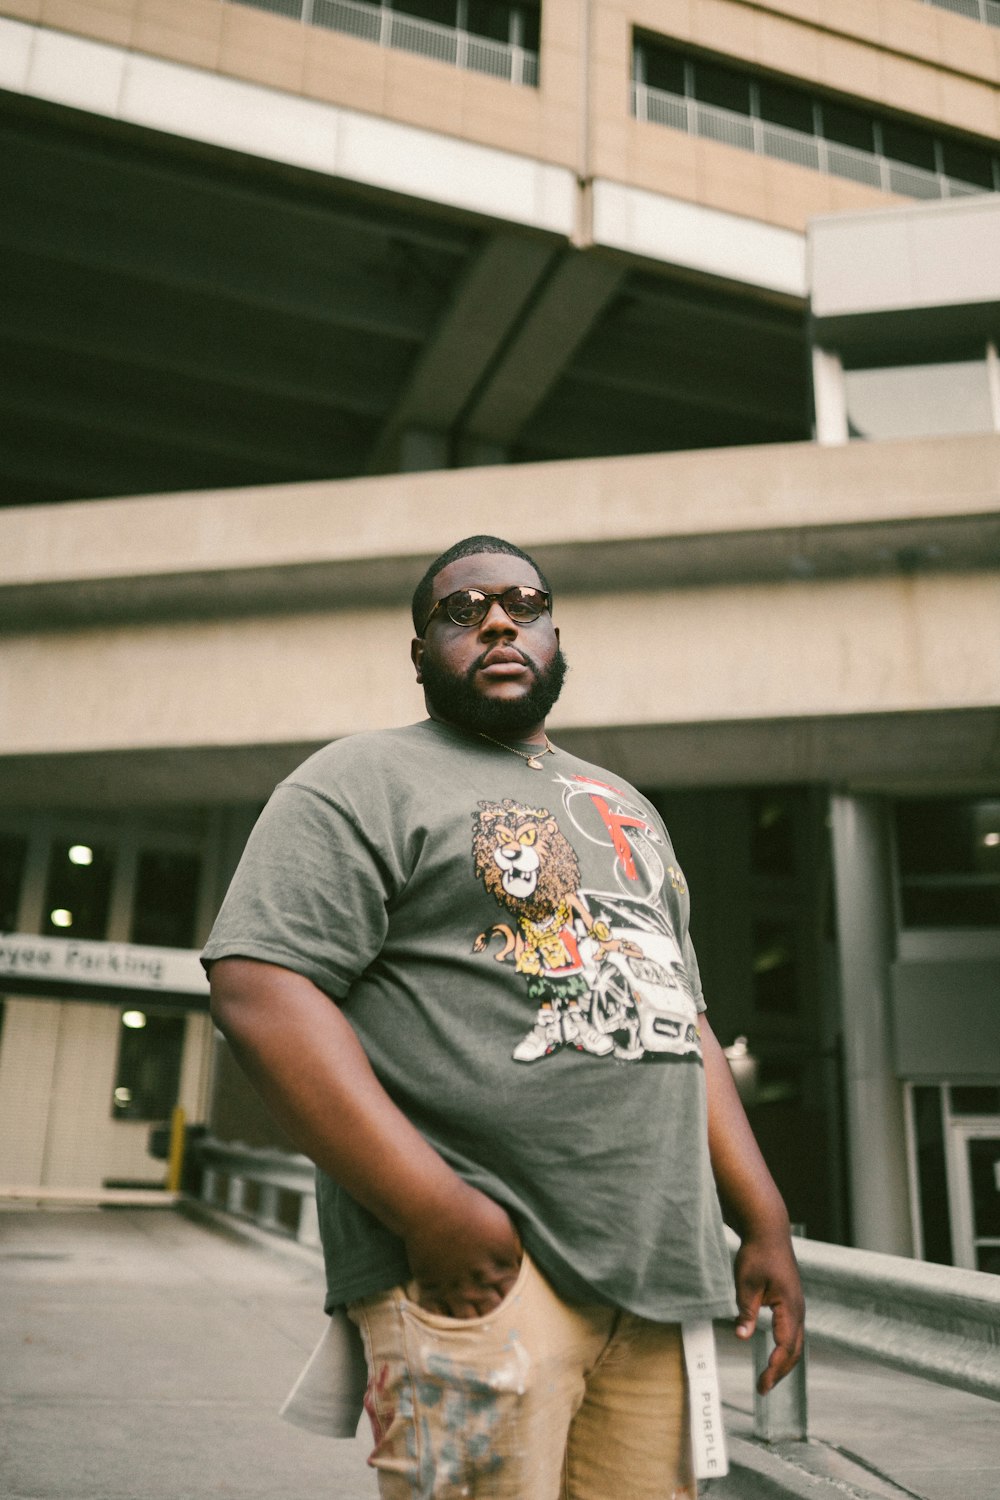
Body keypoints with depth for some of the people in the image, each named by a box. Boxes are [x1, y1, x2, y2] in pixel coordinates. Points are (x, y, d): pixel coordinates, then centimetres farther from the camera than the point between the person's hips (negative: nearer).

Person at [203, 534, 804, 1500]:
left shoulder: (623, 806, 21)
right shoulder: (364, 783, -1)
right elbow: (257, 990, -14)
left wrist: (764, 1222, 12)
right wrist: (439, 1216, -20)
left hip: (657, 1275, 7)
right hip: (481, 1271, -6)